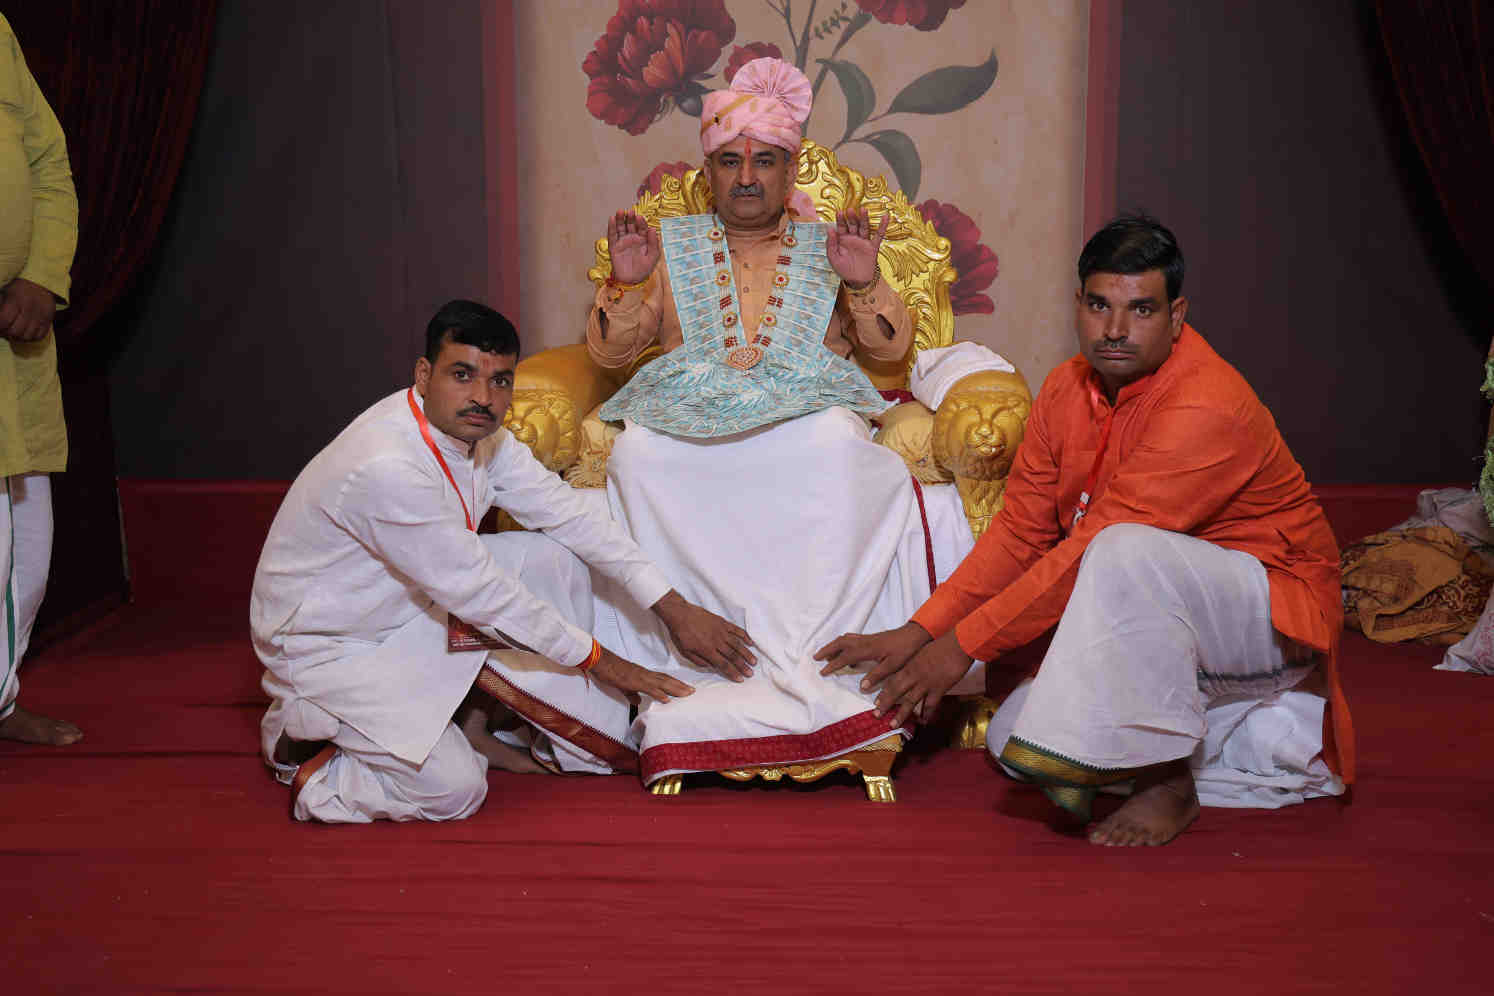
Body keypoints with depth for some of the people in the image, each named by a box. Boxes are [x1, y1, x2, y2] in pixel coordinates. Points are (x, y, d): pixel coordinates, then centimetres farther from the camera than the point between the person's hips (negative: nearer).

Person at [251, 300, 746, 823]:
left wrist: (673, 608, -8)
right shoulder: (386, 467, -33)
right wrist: (595, 658, -17)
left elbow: (566, 513, -3)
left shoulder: (477, 429, -7)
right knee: (454, 790, -20)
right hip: (329, 650, -9)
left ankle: (472, 725, 9)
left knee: (555, 558, -4)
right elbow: (477, 592, -27)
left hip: (411, 611, 9)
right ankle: (301, 747, 5)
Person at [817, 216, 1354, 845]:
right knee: (1013, 738, -2)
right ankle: (1255, 748, 9)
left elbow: (1091, 550, -29)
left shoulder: (1206, 408, -27)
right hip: (1152, 634, 9)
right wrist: (917, 633, -9)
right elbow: (1020, 530, 0)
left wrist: (961, 645, -25)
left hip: (1272, 612, -9)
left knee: (1128, 555, -37)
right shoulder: (1068, 389, -1)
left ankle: (1168, 779, -18)